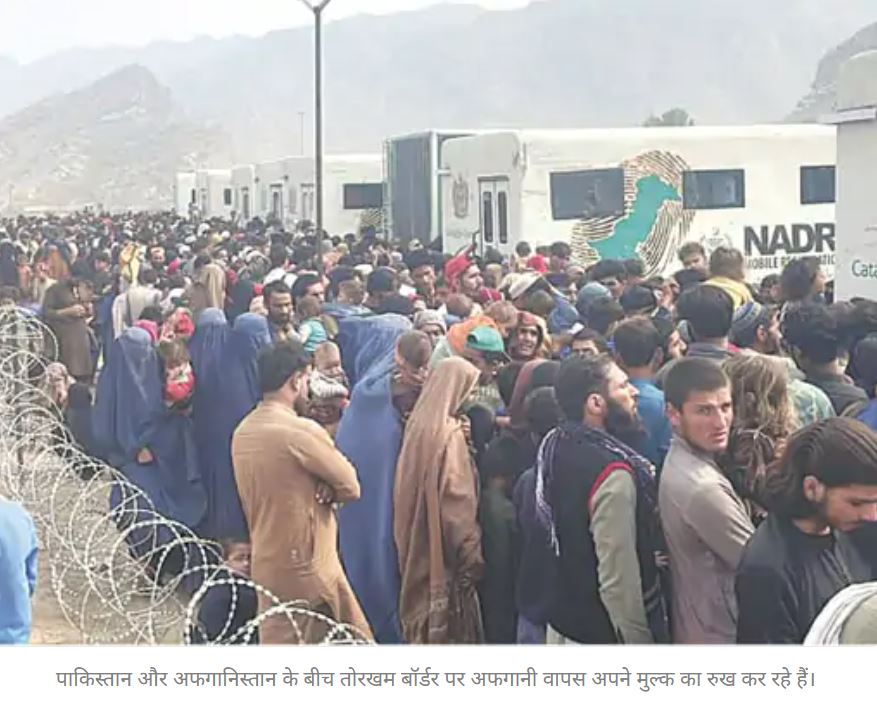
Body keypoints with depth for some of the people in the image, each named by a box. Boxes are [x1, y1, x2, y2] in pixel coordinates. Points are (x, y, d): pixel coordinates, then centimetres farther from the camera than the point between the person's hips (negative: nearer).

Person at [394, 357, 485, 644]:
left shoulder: (419, 424, 7)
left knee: (424, 613, 17)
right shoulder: (448, 433, -18)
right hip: (443, 550, -9)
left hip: (419, 547, 9)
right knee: (450, 625, 0)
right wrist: (471, 555, -17)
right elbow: (457, 501, -20)